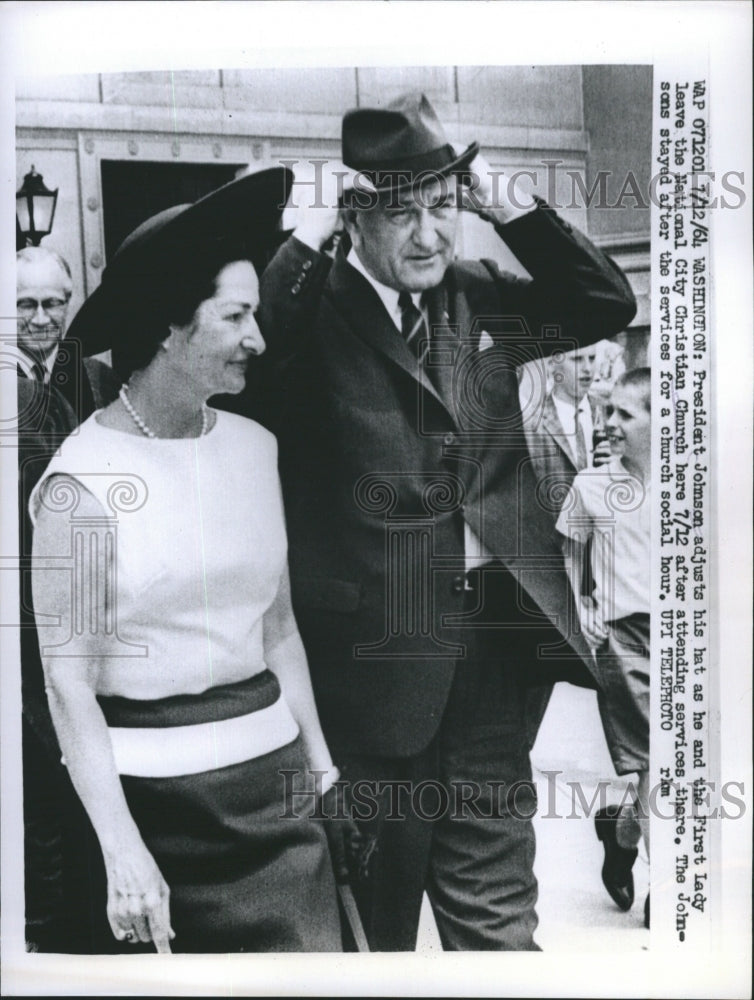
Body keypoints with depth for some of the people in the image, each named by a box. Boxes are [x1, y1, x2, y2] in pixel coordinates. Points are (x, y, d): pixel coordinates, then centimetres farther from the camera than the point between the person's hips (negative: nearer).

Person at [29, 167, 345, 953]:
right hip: (155, 790, -4)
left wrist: (321, 763, 8)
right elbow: (67, 681, -11)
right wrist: (122, 850, -14)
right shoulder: (83, 480, -12)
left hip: (274, 770, 5)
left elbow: (279, 628, 9)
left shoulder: (255, 445, 2)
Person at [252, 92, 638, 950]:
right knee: (381, 883, 17)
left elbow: (608, 305, 8)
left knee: (494, 894, 17)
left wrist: (510, 208, -2)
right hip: (375, 646, -4)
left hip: (489, 634, 5)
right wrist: (310, 230, -22)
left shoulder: (478, 298, 7)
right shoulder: (311, 313, -9)